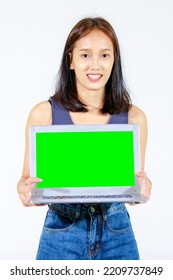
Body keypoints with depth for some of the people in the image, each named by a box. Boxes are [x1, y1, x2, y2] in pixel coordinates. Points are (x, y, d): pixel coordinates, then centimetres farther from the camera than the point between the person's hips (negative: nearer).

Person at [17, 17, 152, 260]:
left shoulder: (134, 117, -3)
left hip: (117, 233, 2)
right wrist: (25, 188, -21)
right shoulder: (44, 114, -6)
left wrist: (142, 187, -16)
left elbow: (137, 179, 5)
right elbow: (29, 177, 0)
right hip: (62, 232, -1)